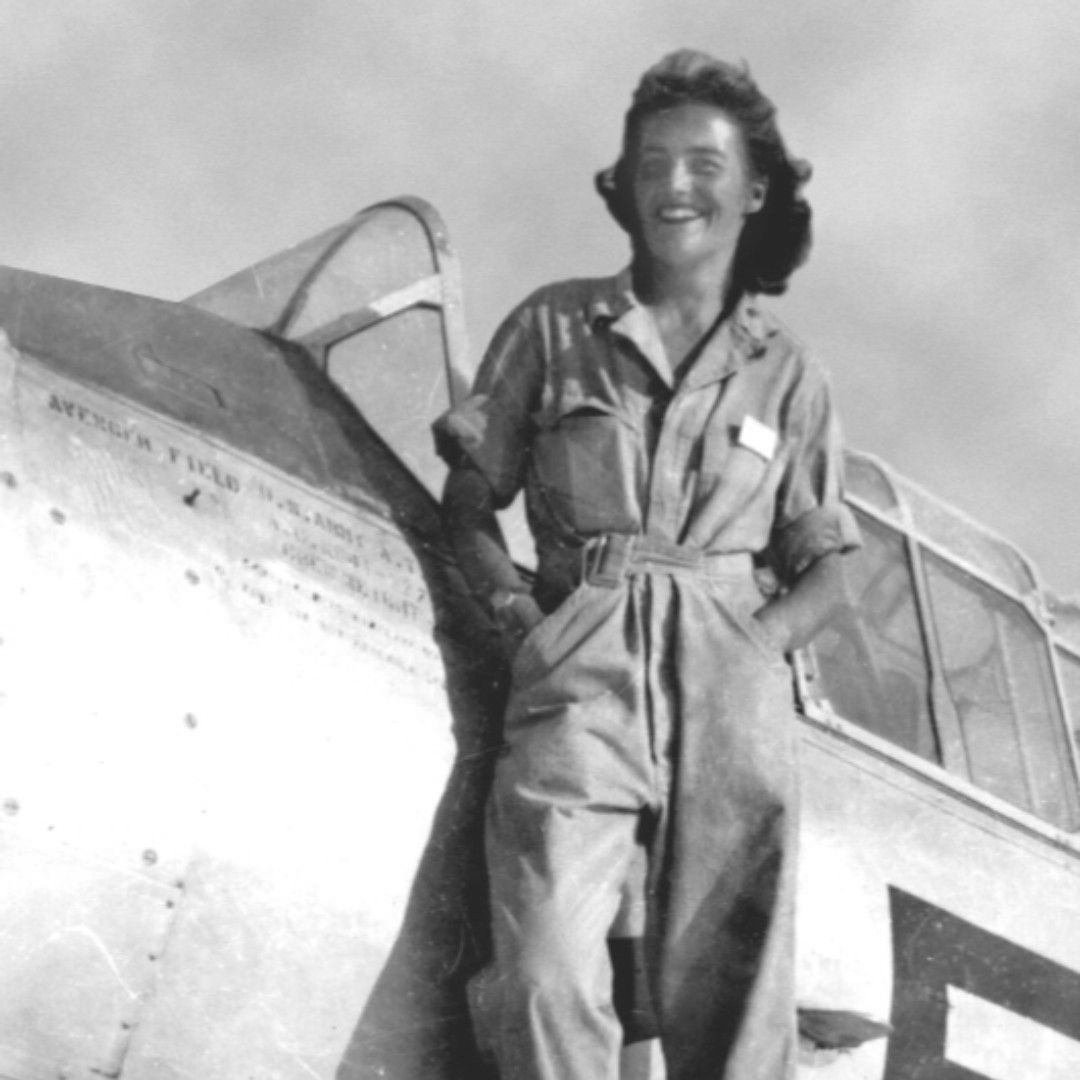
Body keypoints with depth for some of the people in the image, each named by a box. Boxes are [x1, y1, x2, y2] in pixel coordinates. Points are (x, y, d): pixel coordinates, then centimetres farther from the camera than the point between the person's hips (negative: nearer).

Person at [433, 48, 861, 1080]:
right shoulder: (554, 327, 14)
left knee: (730, 992, -9)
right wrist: (511, 601, -2)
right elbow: (466, 505, 16)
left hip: (730, 682, 1)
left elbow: (822, 570, 17)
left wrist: (753, 640, -2)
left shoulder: (786, 373, 17)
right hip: (582, 664, -1)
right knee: (550, 979, -20)